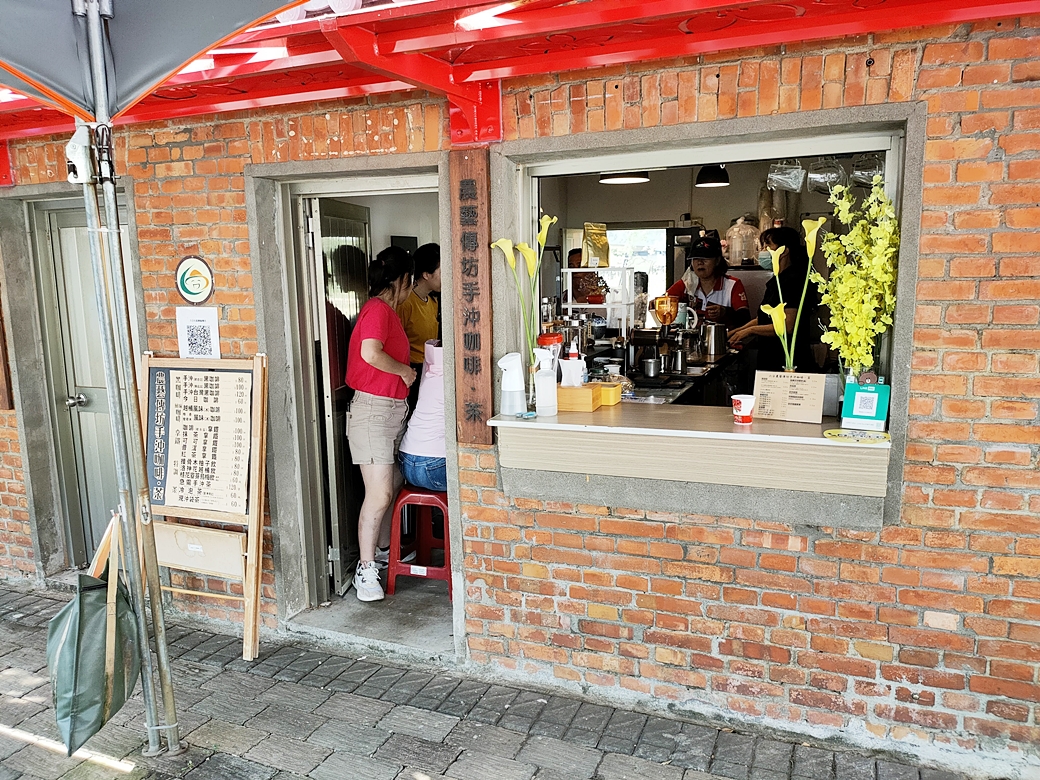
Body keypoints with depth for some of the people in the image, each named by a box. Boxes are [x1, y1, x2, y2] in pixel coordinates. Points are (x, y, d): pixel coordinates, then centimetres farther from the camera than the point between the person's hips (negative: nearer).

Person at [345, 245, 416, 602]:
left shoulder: (388, 311, 16)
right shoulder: (378, 308, -14)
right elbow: (371, 353, -29)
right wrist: (405, 370, -17)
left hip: (394, 409, 10)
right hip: (373, 409, -10)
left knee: (394, 484, 15)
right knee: (379, 493, -8)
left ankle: (384, 551, 30)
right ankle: (365, 570, 2)